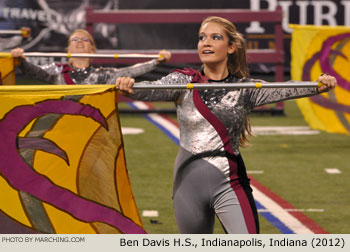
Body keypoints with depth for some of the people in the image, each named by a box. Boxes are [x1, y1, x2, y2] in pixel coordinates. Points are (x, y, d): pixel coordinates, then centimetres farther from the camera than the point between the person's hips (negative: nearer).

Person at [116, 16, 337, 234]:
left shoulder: (244, 89, 1)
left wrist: (318, 87, -32)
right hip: (188, 182, 1)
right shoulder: (184, 82, 1)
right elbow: (153, 90, -16)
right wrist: (129, 87, -39)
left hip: (229, 184, -1)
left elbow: (281, 91, -14)